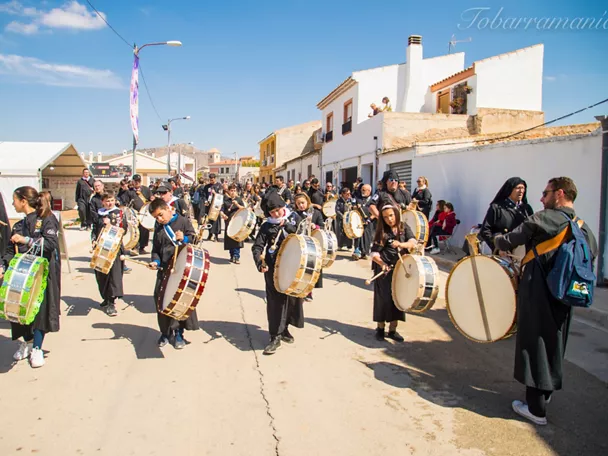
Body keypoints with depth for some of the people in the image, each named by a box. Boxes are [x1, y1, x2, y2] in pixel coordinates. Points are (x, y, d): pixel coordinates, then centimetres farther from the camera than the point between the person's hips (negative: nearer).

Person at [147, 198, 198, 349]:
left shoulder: (183, 221, -4)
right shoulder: (158, 227, 10)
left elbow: (195, 240, -5)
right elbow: (156, 248, 13)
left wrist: (184, 239, -24)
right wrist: (155, 261, -4)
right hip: (164, 269, 5)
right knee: (160, 299, 6)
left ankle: (178, 332, 17)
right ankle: (165, 332, 23)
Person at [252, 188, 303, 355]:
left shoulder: (294, 218, 4)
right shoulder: (267, 226, -1)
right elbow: (257, 247, -7)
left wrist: (286, 225, -11)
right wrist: (260, 264, -23)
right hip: (273, 268, -2)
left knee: (292, 298, 12)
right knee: (275, 301, -3)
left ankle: (284, 329, 32)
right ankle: (275, 337, 4)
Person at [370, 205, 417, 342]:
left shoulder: (404, 228, 6)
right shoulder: (382, 232, -1)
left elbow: (413, 242, -10)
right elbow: (374, 253, -6)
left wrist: (401, 244, -29)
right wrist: (381, 264, -24)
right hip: (384, 269, -2)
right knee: (383, 298, -1)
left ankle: (392, 329, 17)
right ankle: (380, 328, 16)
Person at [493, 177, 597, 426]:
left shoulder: (543, 218, -11)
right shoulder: (584, 228, 8)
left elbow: (508, 241, -8)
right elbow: (592, 253, 17)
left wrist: (497, 238, 14)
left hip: (537, 292, -6)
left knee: (534, 344, 2)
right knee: (554, 343, 20)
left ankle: (536, 408, 9)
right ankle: (547, 390, 39)